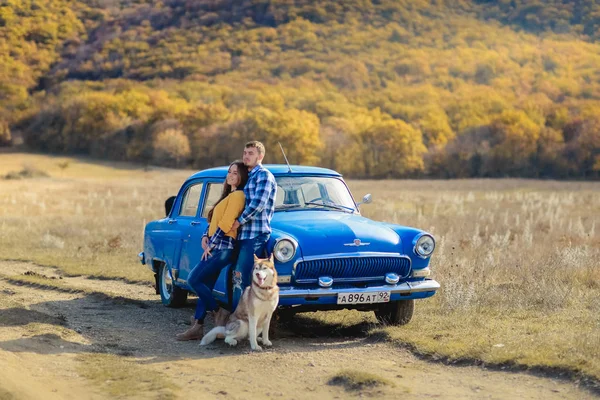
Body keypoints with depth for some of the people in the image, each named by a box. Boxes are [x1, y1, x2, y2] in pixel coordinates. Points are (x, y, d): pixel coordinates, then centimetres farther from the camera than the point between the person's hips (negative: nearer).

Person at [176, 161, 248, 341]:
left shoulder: (237, 195, -11)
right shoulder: (229, 195, 19)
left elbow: (225, 224, -17)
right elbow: (214, 220, 19)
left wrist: (211, 244, -13)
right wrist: (205, 236, 3)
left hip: (222, 248, -9)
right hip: (216, 248, 9)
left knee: (194, 280, -11)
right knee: (205, 286, 6)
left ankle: (219, 313, -1)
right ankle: (197, 328, 7)